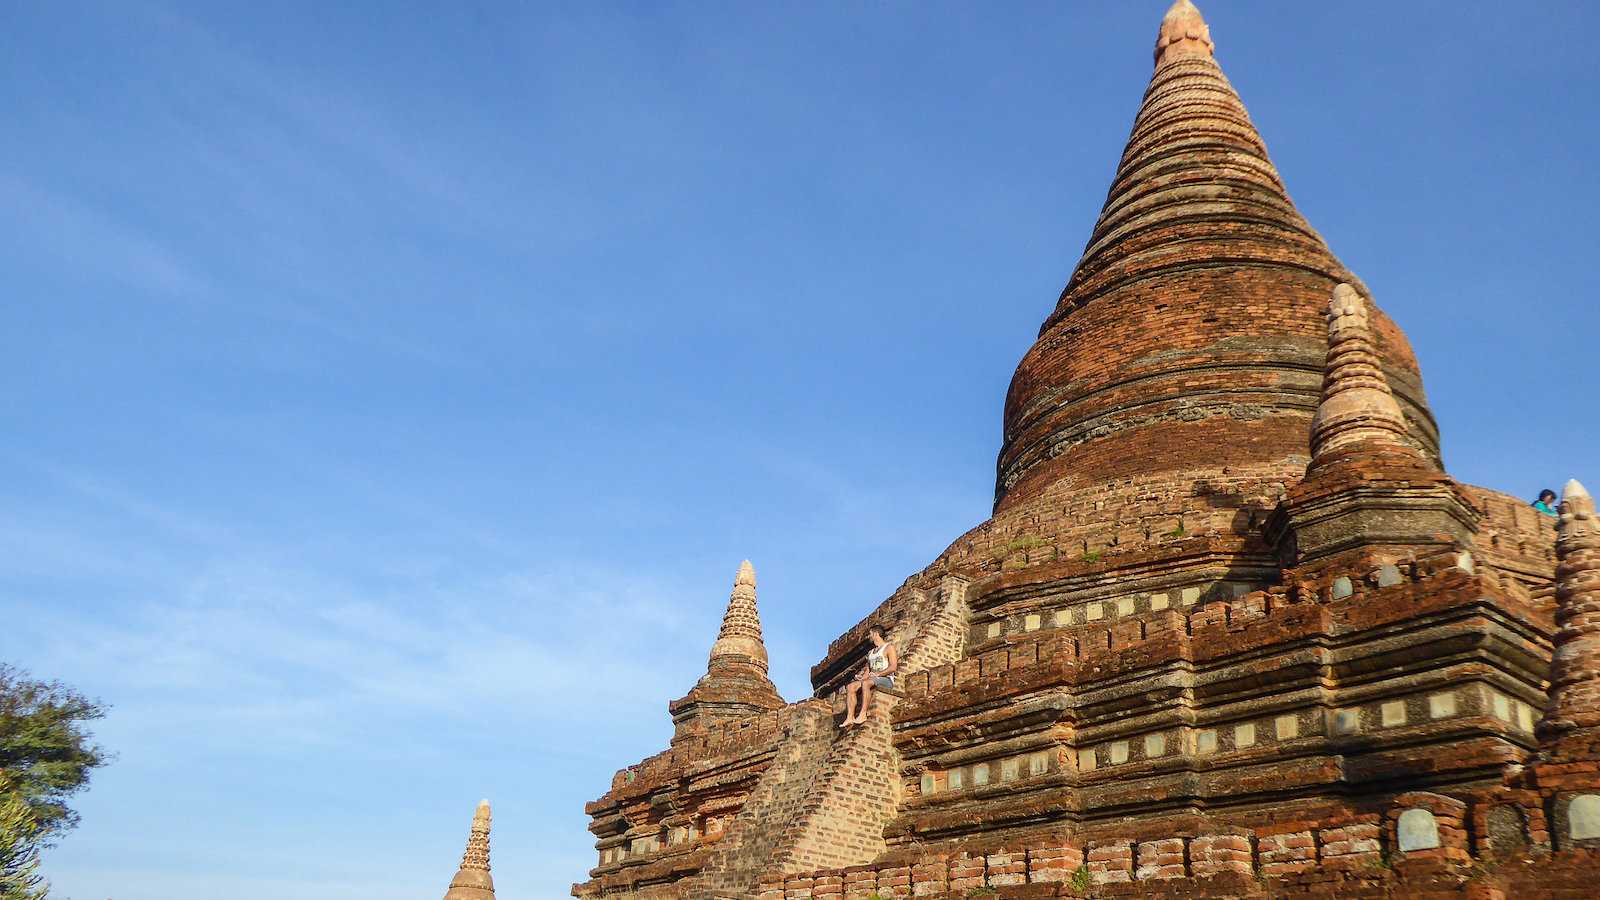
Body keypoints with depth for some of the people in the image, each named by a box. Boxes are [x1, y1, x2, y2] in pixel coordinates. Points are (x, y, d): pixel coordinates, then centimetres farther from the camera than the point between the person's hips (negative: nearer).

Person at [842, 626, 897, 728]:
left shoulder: (889, 647, 3)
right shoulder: (870, 652, 28)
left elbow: (893, 667, -10)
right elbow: (867, 670, 21)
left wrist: (877, 674, -19)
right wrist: (862, 676, -1)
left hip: (886, 679, -7)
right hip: (872, 679, 7)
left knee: (866, 683, -38)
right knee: (851, 686, -19)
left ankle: (863, 714, -43)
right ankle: (850, 717, -31)